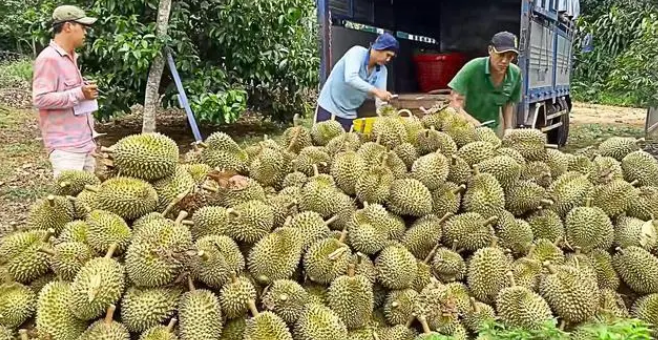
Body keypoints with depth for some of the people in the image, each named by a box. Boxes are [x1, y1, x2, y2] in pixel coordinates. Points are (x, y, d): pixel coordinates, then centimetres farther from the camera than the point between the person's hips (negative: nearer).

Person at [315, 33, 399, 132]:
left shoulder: (382, 70, -1)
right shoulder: (357, 52, -17)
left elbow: (380, 98, -6)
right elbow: (350, 78, -34)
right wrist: (376, 91, -42)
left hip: (349, 114, 5)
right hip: (328, 107, -5)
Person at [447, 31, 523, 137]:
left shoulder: (516, 74, -10)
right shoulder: (473, 68, -23)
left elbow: (509, 103, 6)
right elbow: (455, 104, -25)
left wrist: (508, 128, -4)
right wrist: (474, 122, -38)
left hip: (494, 128, 4)